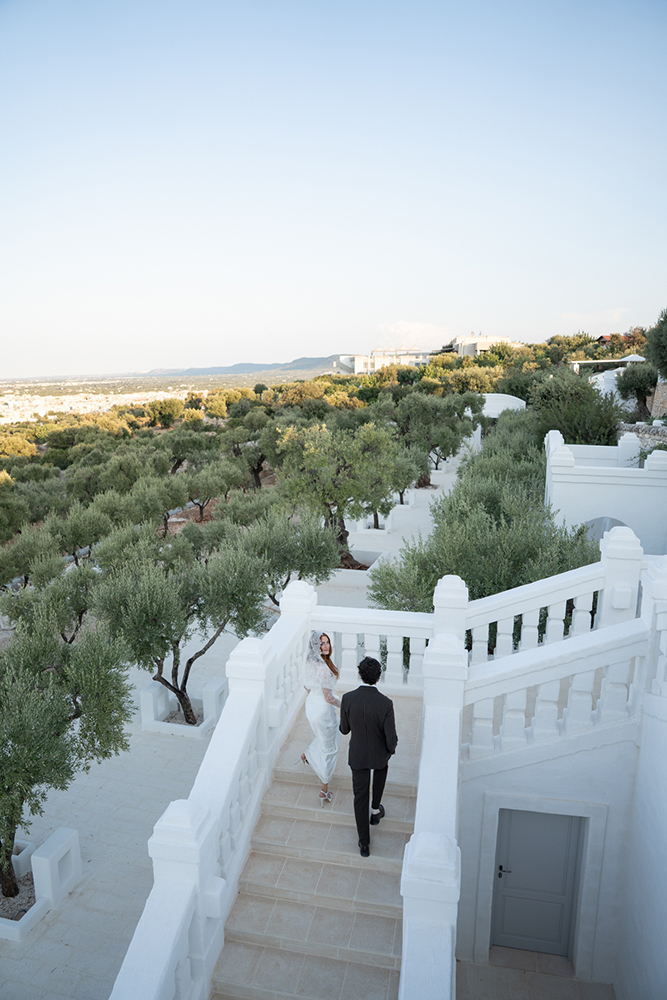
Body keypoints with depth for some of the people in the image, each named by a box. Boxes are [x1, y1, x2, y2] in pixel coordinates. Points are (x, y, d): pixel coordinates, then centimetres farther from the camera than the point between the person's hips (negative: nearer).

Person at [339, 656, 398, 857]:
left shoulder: (347, 699, -23)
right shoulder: (386, 703, -28)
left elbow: (344, 729, -8)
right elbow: (391, 738, -21)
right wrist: (391, 749, 2)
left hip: (357, 755, 1)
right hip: (379, 754, 0)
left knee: (360, 797, 17)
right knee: (381, 767, 35)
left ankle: (364, 843, 27)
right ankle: (376, 810, 45)